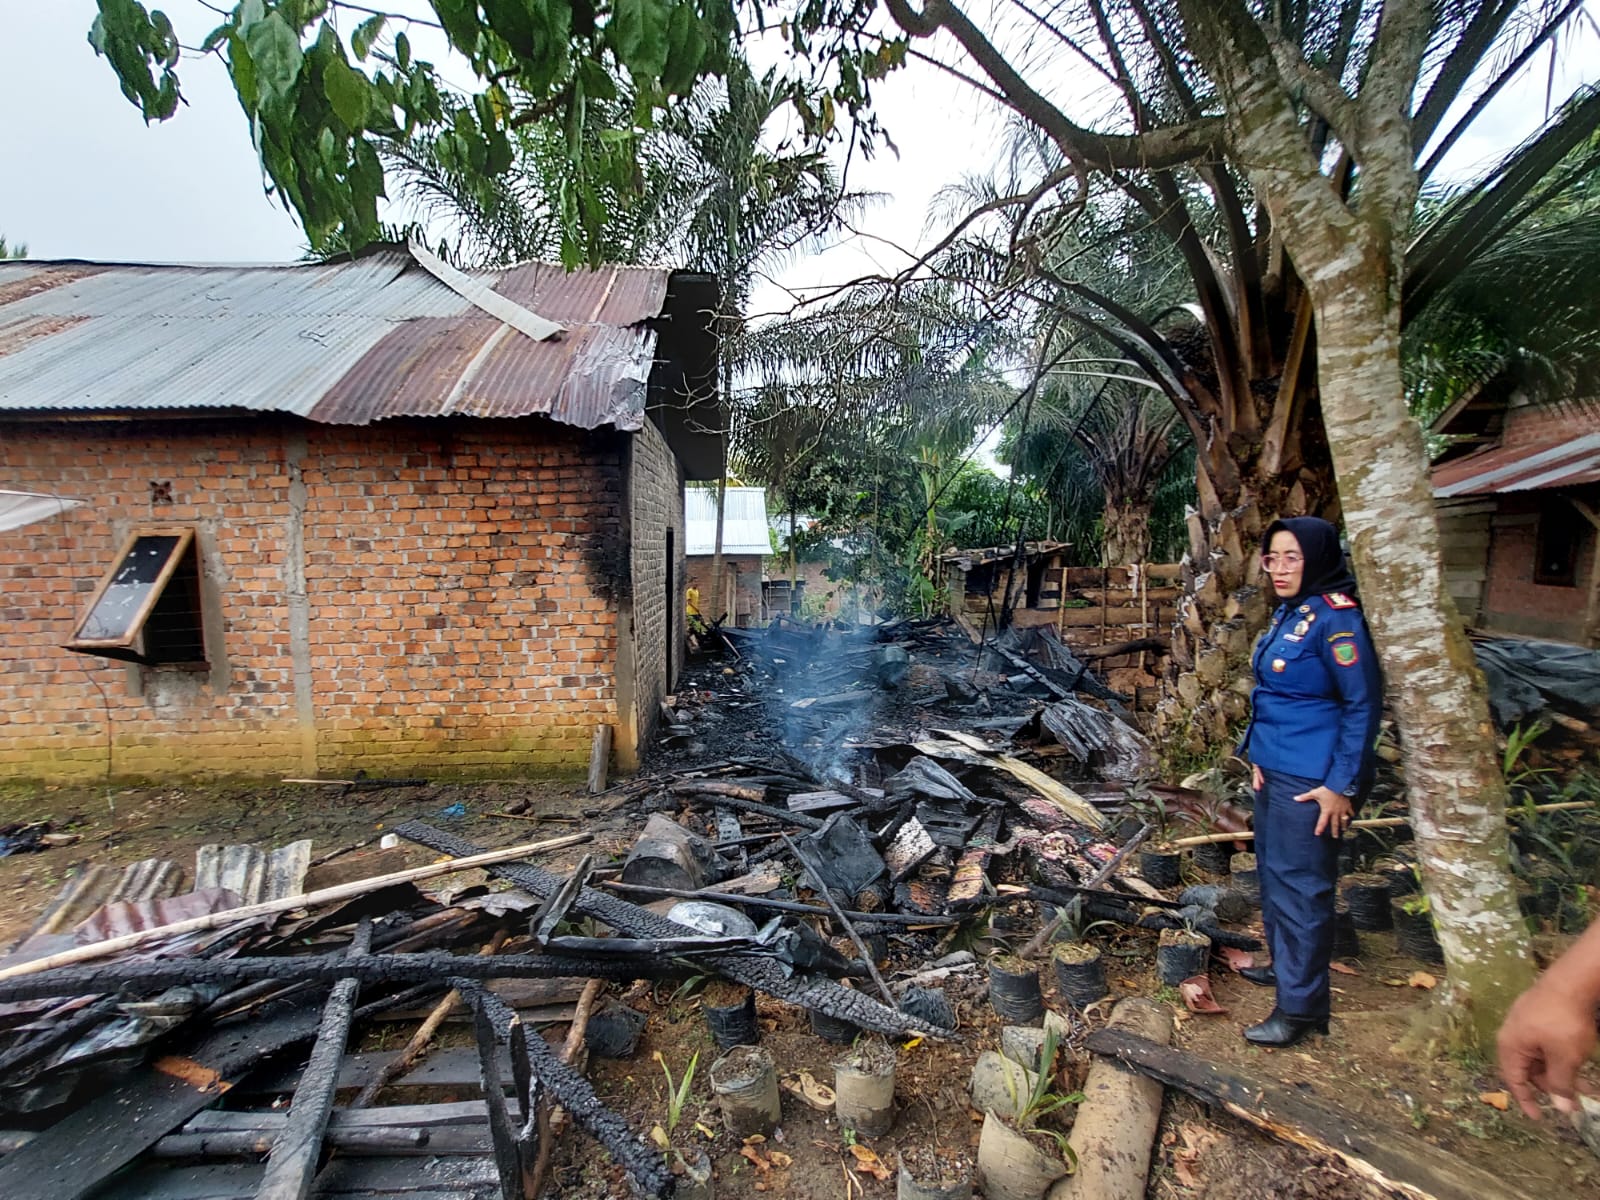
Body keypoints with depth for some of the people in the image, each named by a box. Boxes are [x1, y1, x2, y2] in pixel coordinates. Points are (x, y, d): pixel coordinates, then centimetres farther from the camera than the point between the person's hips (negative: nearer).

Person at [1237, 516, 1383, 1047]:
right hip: (1273, 770, 10)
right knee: (1273, 873, 21)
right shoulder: (1287, 614, 10)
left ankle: (1301, 1005, 12)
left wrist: (1343, 785, -18)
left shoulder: (1335, 618, -18)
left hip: (1310, 780, -9)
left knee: (1299, 885, -1)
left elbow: (1363, 704, -19)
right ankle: (1286, 964, 39)